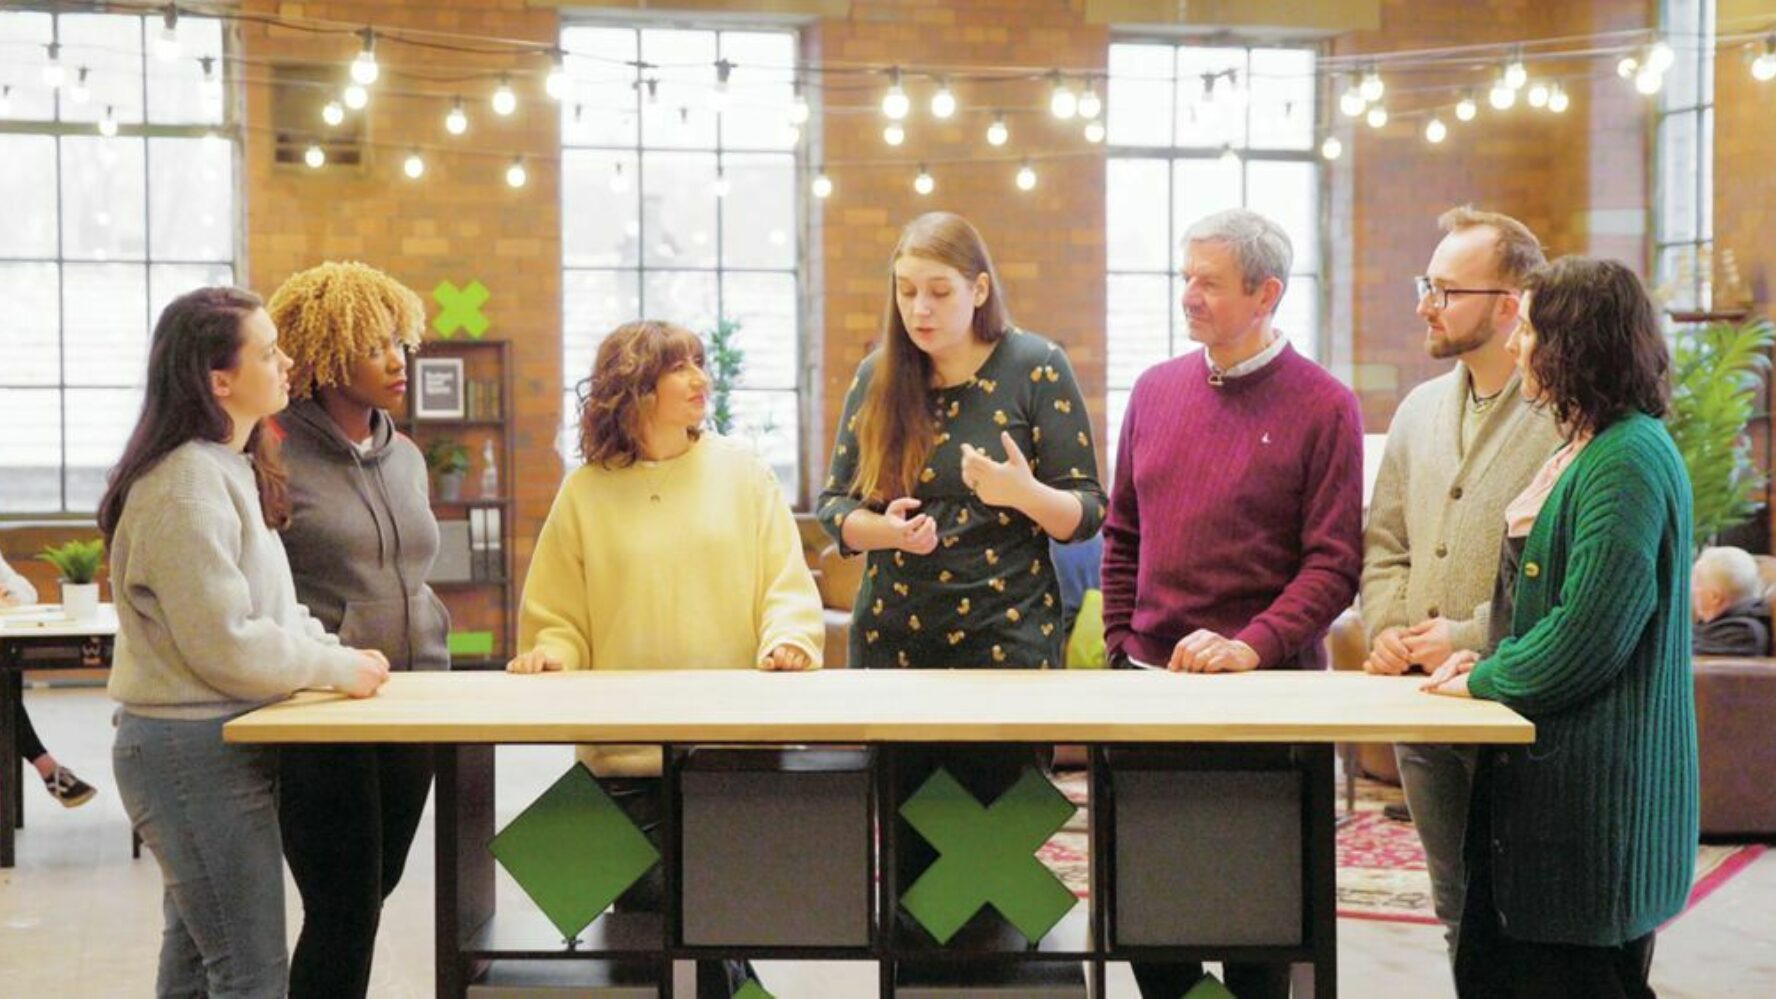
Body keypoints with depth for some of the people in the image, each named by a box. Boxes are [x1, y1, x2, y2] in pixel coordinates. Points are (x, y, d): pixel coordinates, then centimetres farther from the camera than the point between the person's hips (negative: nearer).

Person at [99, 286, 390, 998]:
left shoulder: (232, 471, 12)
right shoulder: (187, 486, -20)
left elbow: (270, 605, 17)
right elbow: (225, 645, -23)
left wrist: (338, 653, 1)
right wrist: (339, 669, -13)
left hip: (217, 747, 10)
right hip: (196, 751, -10)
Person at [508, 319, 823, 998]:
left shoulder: (740, 471, 5)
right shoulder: (586, 491, 4)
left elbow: (786, 583, 1)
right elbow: (559, 618, 7)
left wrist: (787, 640, -19)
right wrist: (549, 657, -14)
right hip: (626, 759, 0)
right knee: (645, 910, -1)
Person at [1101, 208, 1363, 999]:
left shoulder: (1323, 407, -6)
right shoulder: (1156, 389, 8)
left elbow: (1334, 563, -10)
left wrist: (1252, 646, -22)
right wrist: (1121, 649, 6)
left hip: (1265, 683, -4)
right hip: (1148, 678, 5)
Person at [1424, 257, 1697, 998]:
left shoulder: (1628, 462, -18)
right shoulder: (1585, 451, 15)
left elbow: (1589, 632, -23)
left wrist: (1485, 678, -10)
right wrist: (1493, 662, 7)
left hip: (1588, 792, -10)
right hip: (1541, 771, 10)